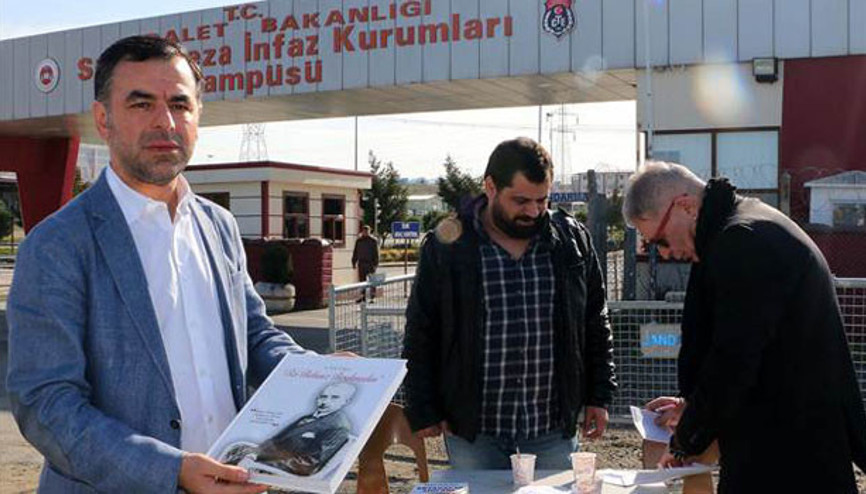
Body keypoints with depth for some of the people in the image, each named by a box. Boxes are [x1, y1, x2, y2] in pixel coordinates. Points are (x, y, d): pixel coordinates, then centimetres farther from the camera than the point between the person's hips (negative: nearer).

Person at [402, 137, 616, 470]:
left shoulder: (572, 240, 3)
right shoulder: (446, 246, -4)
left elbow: (595, 325, 11)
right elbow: (420, 336, 0)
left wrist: (599, 396, 7)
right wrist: (423, 413, -3)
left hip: (554, 430, 2)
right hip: (472, 431, -2)